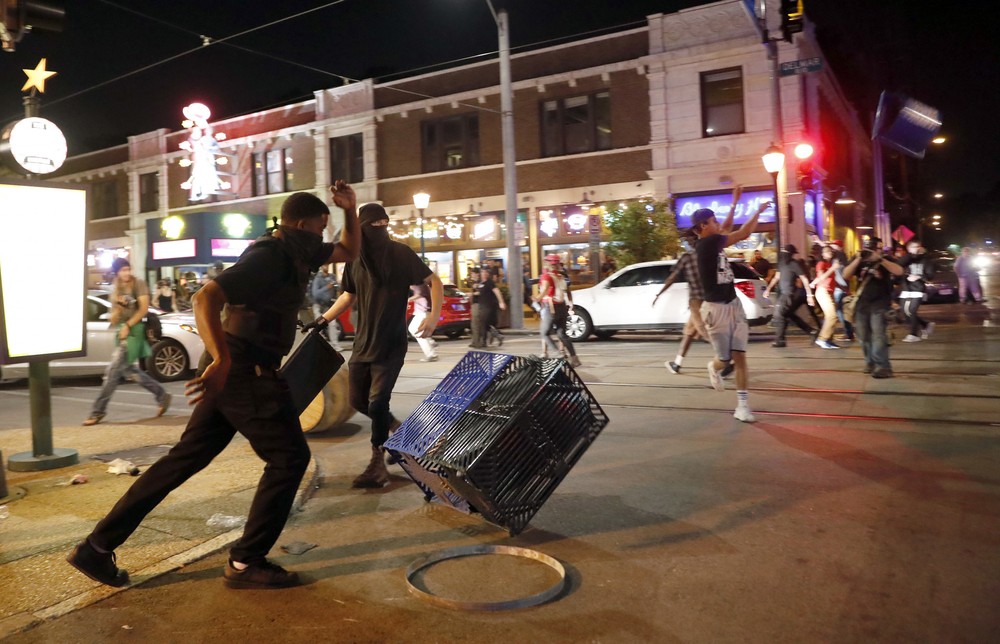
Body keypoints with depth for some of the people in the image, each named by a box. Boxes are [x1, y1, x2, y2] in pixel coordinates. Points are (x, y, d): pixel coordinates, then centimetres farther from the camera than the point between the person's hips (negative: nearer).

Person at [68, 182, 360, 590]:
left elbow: (348, 253, 27)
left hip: (236, 371, 10)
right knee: (289, 457, -1)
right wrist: (222, 360, -38)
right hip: (247, 373, -10)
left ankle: (97, 548, 19)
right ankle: (246, 563, 6)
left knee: (187, 458, 13)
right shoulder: (269, 256, -16)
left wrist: (350, 211, 11)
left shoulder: (293, 253, 14)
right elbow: (207, 297, -28)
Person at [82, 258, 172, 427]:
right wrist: (118, 306, -11)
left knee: (113, 371, -9)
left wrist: (128, 325, -18)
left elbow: (144, 308, -12)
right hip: (122, 333, 7)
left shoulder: (139, 284, -1)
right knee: (129, 371, 9)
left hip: (134, 331, -7)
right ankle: (162, 396, 20)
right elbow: (113, 322, 9)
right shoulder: (116, 291, 15)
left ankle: (97, 412, -5)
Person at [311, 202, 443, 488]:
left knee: (377, 402, -9)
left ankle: (377, 463, 4)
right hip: (363, 341, 5)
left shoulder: (400, 254, -11)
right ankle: (395, 429, 35)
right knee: (358, 400, 10)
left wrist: (434, 316, -19)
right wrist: (323, 319, 10)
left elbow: (434, 281, -5)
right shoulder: (355, 259, 2)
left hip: (391, 344, -5)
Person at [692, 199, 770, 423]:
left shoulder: (714, 242, 7)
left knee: (739, 356, 1)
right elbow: (743, 234, -16)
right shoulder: (706, 244, -17)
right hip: (716, 308, -7)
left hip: (733, 305, 8)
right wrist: (758, 210, -6)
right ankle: (714, 368, 43)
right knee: (725, 358, 6)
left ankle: (742, 405, 4)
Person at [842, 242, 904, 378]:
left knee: (878, 334, -17)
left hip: (880, 303, -4)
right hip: (862, 303, 4)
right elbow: (846, 276, -6)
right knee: (863, 336, 8)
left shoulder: (885, 261, 1)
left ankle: (883, 367, -19)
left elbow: (899, 271, -16)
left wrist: (880, 259, -22)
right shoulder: (859, 261, 7)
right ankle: (870, 362, 24)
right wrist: (857, 260, -18)